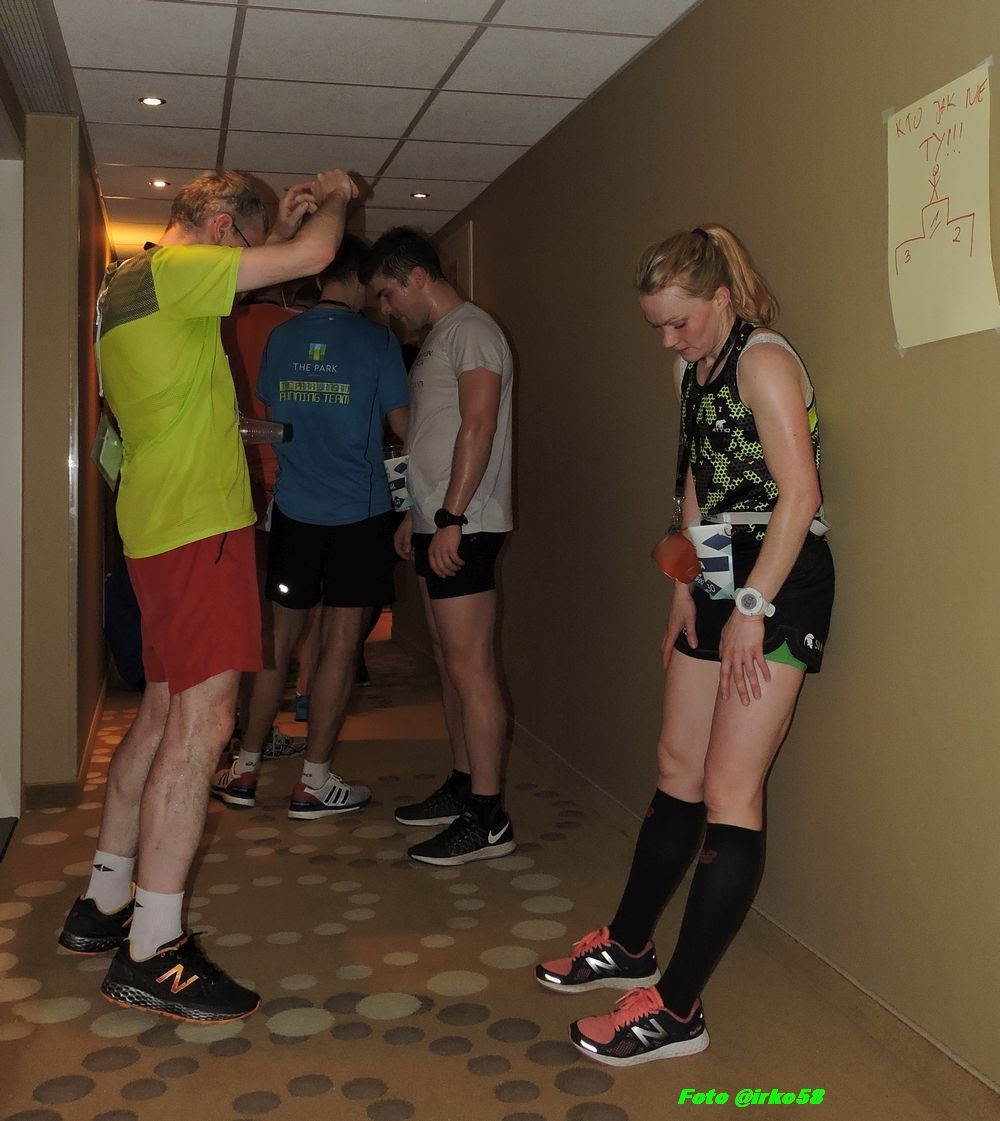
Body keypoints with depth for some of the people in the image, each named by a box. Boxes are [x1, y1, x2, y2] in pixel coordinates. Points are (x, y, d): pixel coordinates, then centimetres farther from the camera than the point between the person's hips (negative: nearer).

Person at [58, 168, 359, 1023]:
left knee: (165, 714, 15)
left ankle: (105, 905, 24)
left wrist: (289, 220, 29)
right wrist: (335, 200, 6)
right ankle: (152, 954, -5)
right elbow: (311, 257, -13)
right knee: (201, 724, -10)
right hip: (198, 526, -11)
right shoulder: (169, 271, -11)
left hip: (165, 527, 11)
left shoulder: (132, 285, 20)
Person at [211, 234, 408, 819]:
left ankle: (245, 769, 18)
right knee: (340, 645, 2)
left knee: (280, 639, 13)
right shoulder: (378, 341, -7)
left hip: (295, 509, 4)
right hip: (360, 511, -4)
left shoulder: (281, 338, 6)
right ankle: (314, 782, 7)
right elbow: (404, 426, -2)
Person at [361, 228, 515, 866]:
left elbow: (478, 429, -19)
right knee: (451, 663, 14)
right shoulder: (439, 338, 21)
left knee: (471, 669, -9)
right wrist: (416, 515, 23)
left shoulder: (470, 331, -9)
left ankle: (488, 820, -4)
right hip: (438, 525, 10)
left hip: (463, 527, -10)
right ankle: (463, 787, 23)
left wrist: (451, 519, -23)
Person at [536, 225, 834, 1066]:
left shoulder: (763, 361, -12)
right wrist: (686, 589, 11)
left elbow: (799, 494, -19)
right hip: (718, 584, 9)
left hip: (779, 585, -9)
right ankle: (629, 947, 28)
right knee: (679, 767, 14)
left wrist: (752, 608, -20)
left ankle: (677, 1010, -2)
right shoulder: (693, 369, 15)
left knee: (730, 790, -8)